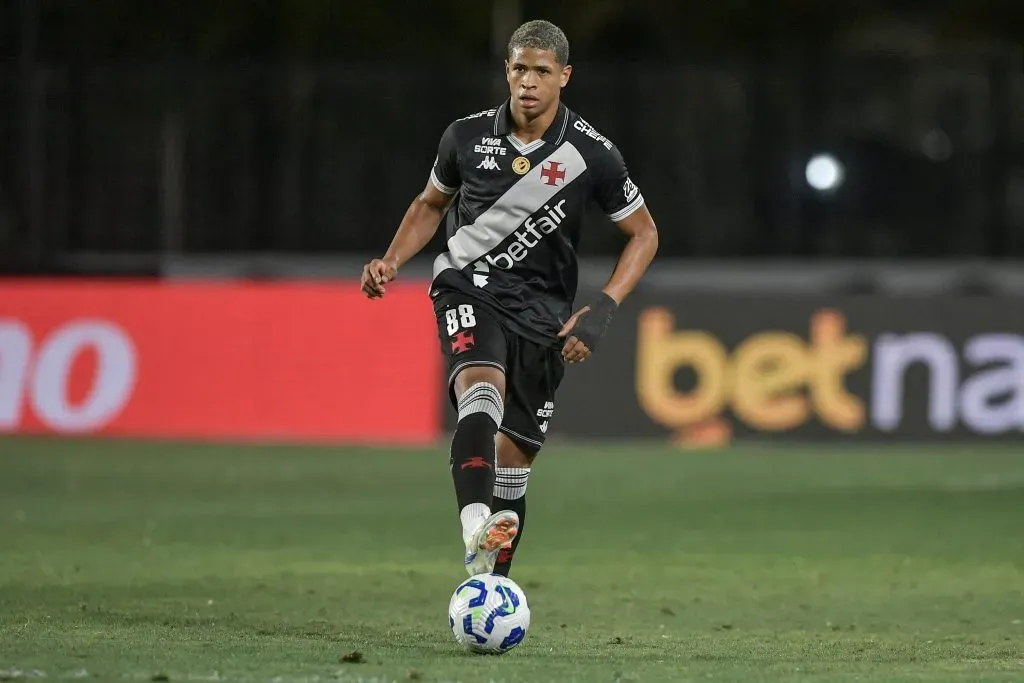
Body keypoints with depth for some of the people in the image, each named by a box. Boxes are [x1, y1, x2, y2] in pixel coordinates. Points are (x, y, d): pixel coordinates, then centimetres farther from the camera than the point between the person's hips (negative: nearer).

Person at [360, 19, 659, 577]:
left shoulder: (591, 154, -8)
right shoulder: (467, 136, -2)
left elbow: (643, 234, 2)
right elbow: (430, 204, 17)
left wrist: (602, 312, -10)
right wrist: (391, 261, 0)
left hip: (542, 312, 1)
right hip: (468, 286, -1)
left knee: (515, 454, 4)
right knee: (482, 390, -32)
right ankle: (476, 531, -53)